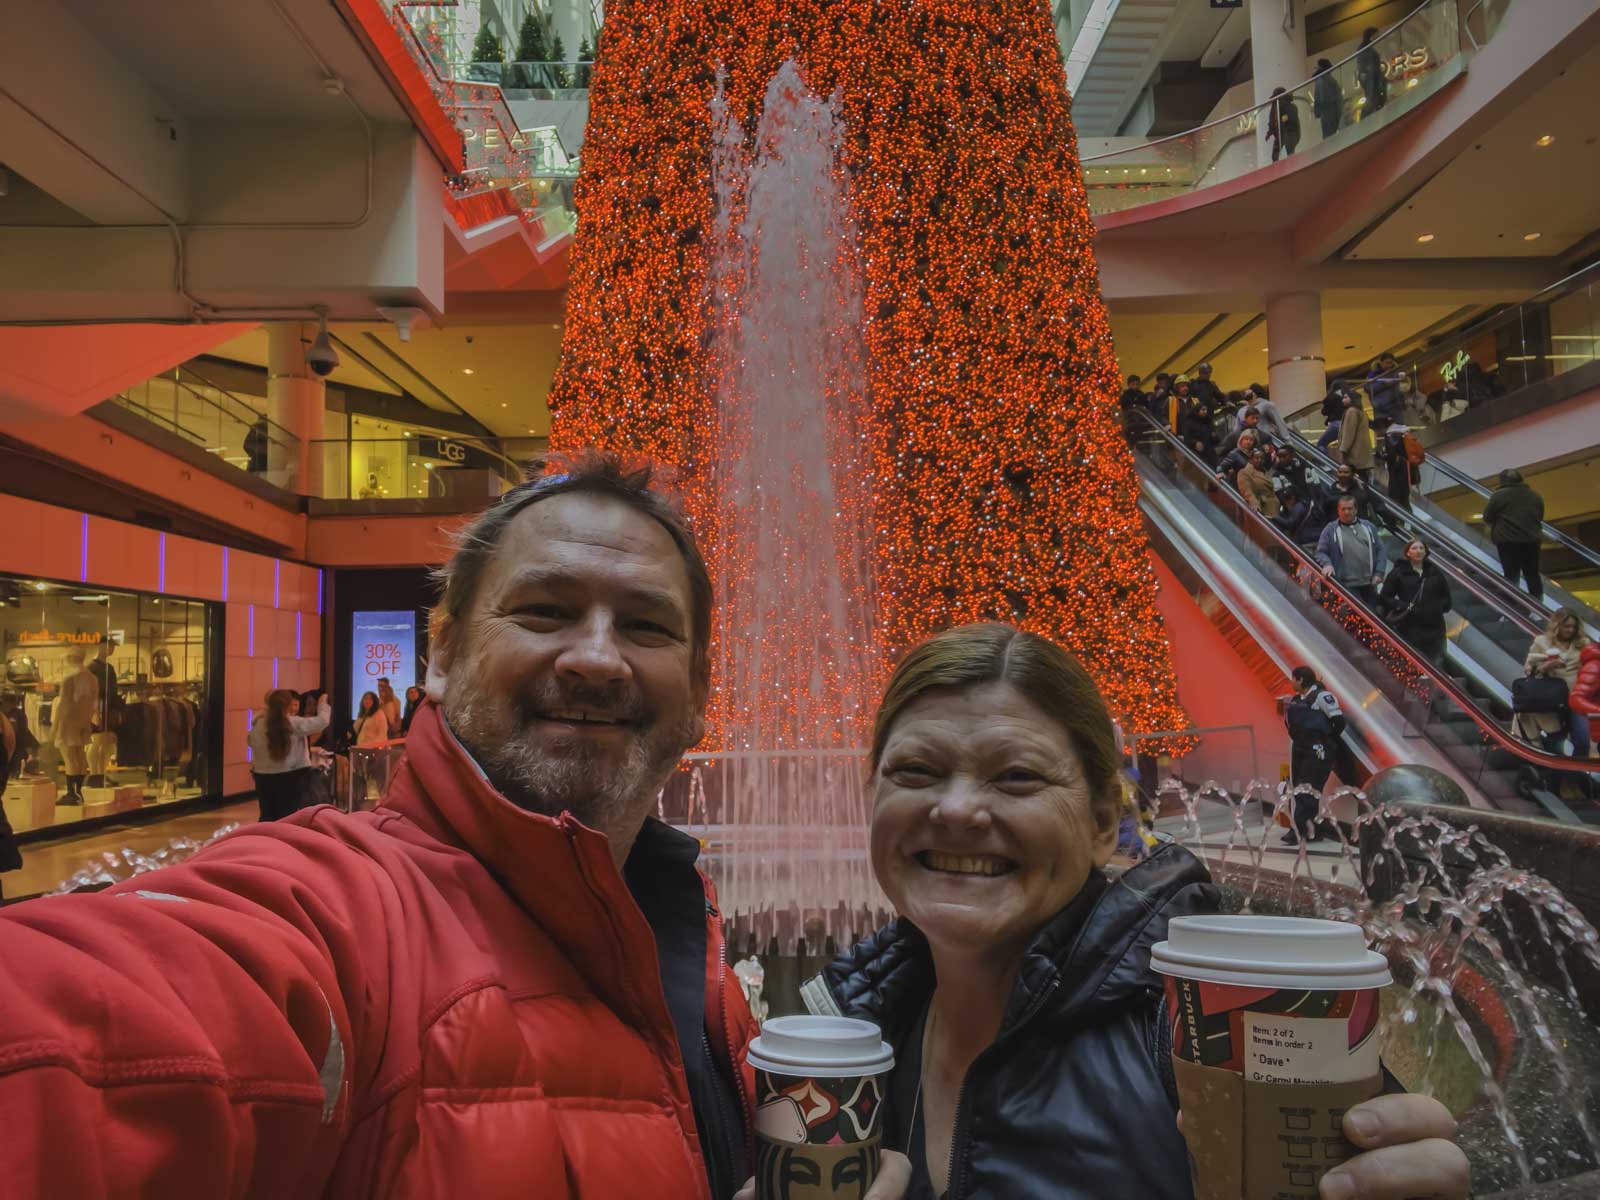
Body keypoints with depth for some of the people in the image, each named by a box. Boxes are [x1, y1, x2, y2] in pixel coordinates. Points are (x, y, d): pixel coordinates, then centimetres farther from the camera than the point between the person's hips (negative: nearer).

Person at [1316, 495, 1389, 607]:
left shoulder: (1368, 527, 14)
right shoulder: (1330, 530, 4)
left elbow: (1381, 550, 13)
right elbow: (1321, 552, 2)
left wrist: (1379, 573, 1)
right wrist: (1327, 563, -20)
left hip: (1369, 584, 4)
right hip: (1347, 585, -4)